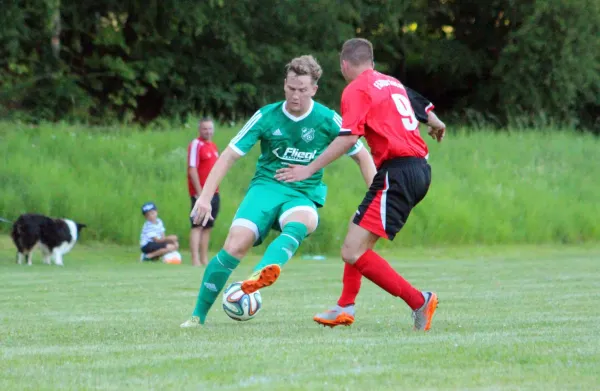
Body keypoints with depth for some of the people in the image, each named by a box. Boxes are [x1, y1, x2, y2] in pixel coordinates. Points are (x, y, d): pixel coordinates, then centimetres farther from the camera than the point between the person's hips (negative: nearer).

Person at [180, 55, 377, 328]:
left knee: (300, 222, -39)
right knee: (236, 245, -23)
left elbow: (362, 156, 9)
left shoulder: (327, 120, -2)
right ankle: (198, 315, -10)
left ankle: (264, 272, -67)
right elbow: (230, 154, 0)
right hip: (266, 186, 1)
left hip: (304, 195, 0)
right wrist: (205, 196, -7)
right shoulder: (267, 117, -2)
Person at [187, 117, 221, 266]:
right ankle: (195, 260, -15)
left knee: (207, 227, 10)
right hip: (200, 193, -8)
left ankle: (204, 259, 14)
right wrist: (199, 192, -19)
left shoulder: (213, 146, 16)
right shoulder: (196, 145, -9)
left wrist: (215, 190, 15)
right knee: (198, 226, -10)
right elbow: (192, 170, -15)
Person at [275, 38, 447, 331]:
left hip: (397, 172, -9)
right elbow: (427, 111, 31)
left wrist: (309, 169, -13)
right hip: (420, 168, 9)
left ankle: (418, 301, -15)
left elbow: (348, 137, -16)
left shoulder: (356, 89, -4)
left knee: (353, 253, -13)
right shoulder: (393, 83, 19)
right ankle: (345, 309, 25)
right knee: (359, 239, 23)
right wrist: (437, 127, 55)